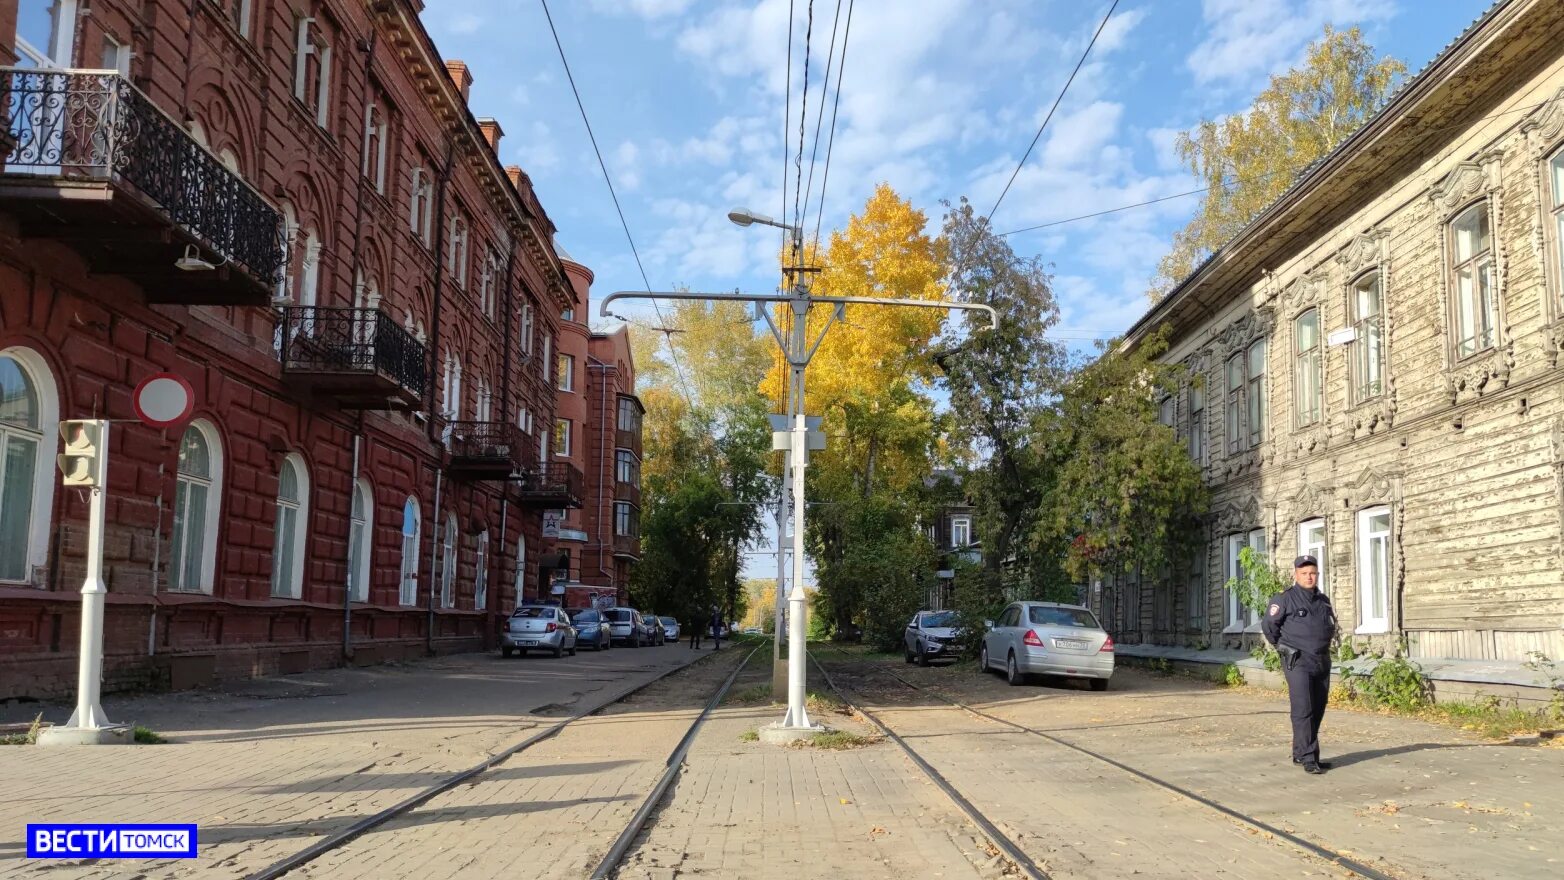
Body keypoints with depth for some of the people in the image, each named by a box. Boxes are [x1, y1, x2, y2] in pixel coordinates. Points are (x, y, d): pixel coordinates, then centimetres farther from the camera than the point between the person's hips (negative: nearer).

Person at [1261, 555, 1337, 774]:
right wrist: (1283, 646, 6)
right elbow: (1269, 625, -3)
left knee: (1317, 711, 10)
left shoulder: (1324, 600, 12)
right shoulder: (1285, 599, -8)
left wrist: (1321, 646, 18)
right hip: (1298, 663, -7)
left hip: (1322, 663, 7)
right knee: (1303, 710, -13)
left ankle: (1300, 753, 20)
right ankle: (1308, 758, -13)